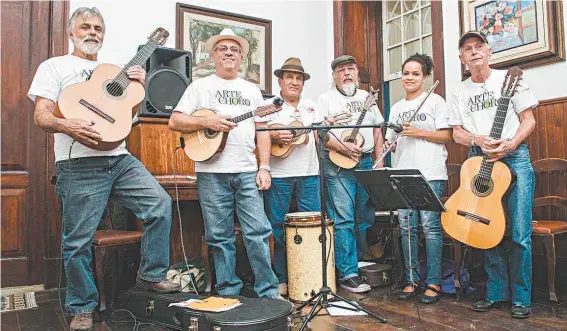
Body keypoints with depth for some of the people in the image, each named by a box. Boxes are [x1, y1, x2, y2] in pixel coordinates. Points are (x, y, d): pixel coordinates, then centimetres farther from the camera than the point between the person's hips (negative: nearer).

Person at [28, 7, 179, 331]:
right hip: (80, 166, -4)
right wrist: (66, 126, -24)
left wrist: (138, 88, 4)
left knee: (161, 204, -8)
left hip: (120, 159, 5)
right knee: (79, 240, -1)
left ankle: (151, 275, 8)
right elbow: (41, 115, -2)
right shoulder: (54, 67, 8)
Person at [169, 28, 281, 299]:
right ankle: (228, 293, 17)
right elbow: (174, 122, 3)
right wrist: (207, 122, -13)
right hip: (211, 173, -1)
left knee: (258, 233, -1)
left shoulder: (252, 90, 18)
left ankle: (269, 293, 9)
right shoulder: (200, 86, 10)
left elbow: (262, 130, 14)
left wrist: (264, 167, 3)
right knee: (220, 237, 5)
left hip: (248, 172, 2)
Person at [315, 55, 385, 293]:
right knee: (343, 219, -8)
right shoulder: (326, 99, 5)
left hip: (366, 162, 5)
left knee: (365, 217, 7)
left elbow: (378, 130, 19)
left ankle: (358, 262, 21)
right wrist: (342, 147, -17)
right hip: (338, 166, -5)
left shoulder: (366, 97, 19)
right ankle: (348, 273, -4)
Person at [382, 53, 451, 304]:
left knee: (430, 226, -6)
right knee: (406, 227, 5)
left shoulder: (435, 101, 4)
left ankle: (434, 282, 3)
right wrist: (390, 145, -2)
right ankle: (412, 279, 15)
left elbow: (446, 135, -2)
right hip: (402, 174, 5)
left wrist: (418, 132, -13)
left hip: (430, 173, -5)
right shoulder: (396, 108, 20)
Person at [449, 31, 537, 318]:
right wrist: (478, 140, -11)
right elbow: (457, 133, 10)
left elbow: (528, 120, 3)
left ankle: (521, 298, 6)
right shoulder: (459, 92, 12)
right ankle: (497, 293, 14)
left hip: (514, 156, -2)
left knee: (519, 232, -6)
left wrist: (510, 144, -15)